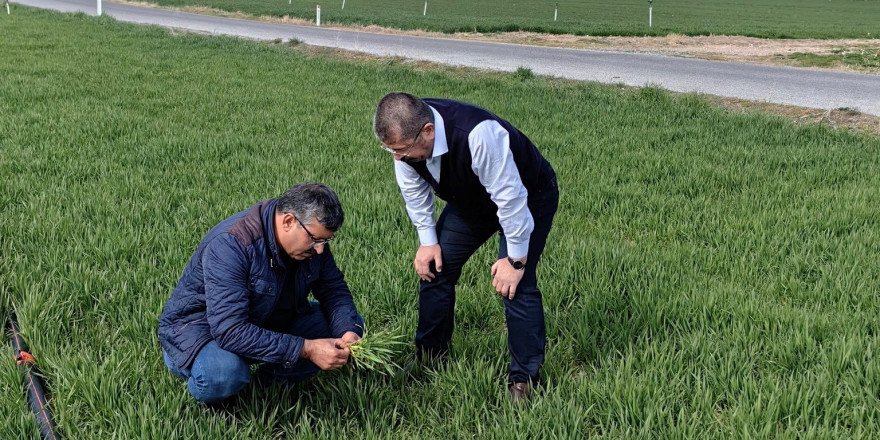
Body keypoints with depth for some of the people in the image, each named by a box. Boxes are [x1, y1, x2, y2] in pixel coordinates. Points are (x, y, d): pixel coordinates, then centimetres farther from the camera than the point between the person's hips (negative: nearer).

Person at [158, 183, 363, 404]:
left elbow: (335, 289, -1)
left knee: (350, 323, -7)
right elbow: (230, 331, -39)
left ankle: (275, 378, -4)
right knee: (224, 372, -40)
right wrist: (306, 349, -40)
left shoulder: (312, 234, -12)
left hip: (268, 322, 6)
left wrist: (348, 332, -23)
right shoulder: (230, 245, -34)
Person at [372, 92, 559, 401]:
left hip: (529, 199, -6)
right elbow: (414, 191, -5)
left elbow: (510, 198, -35)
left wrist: (516, 260, -27)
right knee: (434, 268, 2)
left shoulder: (479, 135, -45)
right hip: (471, 200, 7)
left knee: (516, 285, -17)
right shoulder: (405, 134, -24)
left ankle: (524, 380, -1)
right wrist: (428, 241, -6)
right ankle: (429, 360, 19)